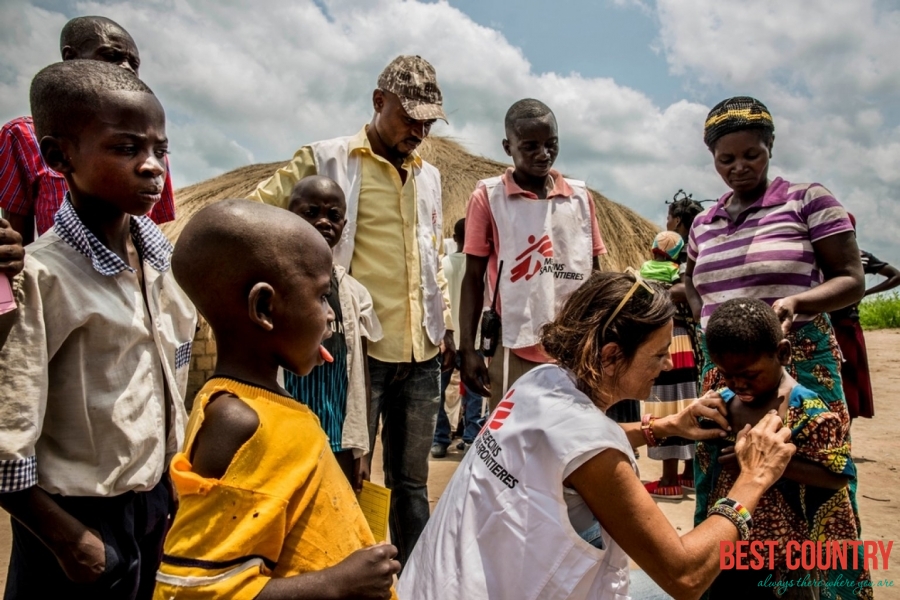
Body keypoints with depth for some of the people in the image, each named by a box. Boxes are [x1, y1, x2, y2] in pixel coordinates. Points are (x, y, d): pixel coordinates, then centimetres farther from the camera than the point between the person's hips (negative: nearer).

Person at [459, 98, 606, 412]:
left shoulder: (581, 196, 9)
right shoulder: (488, 197, 0)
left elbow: (594, 274, 14)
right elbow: (473, 278, 1)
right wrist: (467, 349, -5)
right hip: (518, 352, -3)